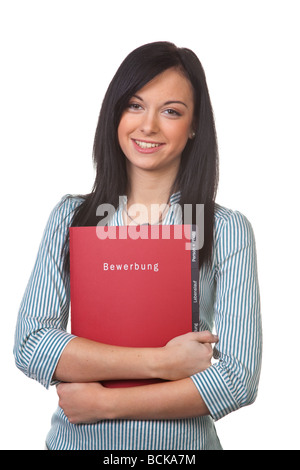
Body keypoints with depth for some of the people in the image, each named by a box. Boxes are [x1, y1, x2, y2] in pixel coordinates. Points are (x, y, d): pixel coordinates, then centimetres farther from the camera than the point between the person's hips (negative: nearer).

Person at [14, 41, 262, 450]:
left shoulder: (227, 230, -10)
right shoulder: (71, 217, -3)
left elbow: (238, 380, -15)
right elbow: (29, 345, -12)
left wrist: (105, 402, -15)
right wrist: (159, 361, -20)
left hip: (182, 444, -1)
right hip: (74, 440, 2)